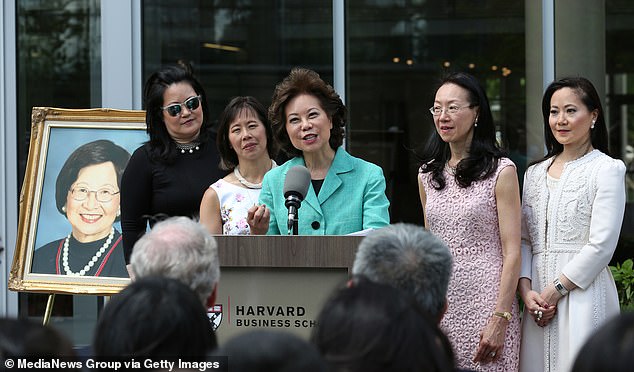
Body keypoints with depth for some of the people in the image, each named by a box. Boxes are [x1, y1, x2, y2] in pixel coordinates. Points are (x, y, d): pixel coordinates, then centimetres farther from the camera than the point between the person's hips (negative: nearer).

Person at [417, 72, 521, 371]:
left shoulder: (501, 171, -4)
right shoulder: (427, 173, 12)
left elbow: (512, 252, -8)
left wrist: (500, 319, -15)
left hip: (484, 303, -5)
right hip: (439, 306, 5)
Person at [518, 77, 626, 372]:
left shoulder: (606, 169, -3)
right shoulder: (535, 172, 16)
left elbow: (601, 245, -10)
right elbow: (523, 239, 12)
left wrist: (557, 289, -12)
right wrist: (526, 290, -3)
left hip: (583, 290, -5)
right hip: (538, 298, 5)